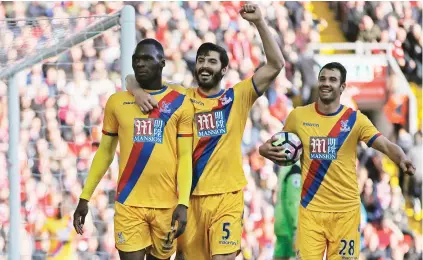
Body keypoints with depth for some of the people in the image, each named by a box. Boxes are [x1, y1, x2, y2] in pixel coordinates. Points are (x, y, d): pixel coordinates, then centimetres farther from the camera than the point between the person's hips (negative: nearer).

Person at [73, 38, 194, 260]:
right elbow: (105, 152, 13)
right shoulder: (117, 102, 8)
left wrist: (183, 203, -10)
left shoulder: (180, 103, 3)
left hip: (167, 205, 0)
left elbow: (185, 157, 1)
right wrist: (85, 197, 8)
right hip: (128, 203, 0)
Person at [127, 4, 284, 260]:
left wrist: (259, 22, -14)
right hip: (188, 195, 2)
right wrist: (138, 92, -17)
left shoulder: (237, 97, 3)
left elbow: (276, 65, -5)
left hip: (226, 196, -2)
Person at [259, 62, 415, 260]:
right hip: (311, 208, 1)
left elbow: (386, 145, -14)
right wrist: (266, 150, -6)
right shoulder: (298, 116, 3)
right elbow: (279, 143, 18)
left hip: (346, 210, -1)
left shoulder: (355, 120, -3)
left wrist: (402, 160, -35)